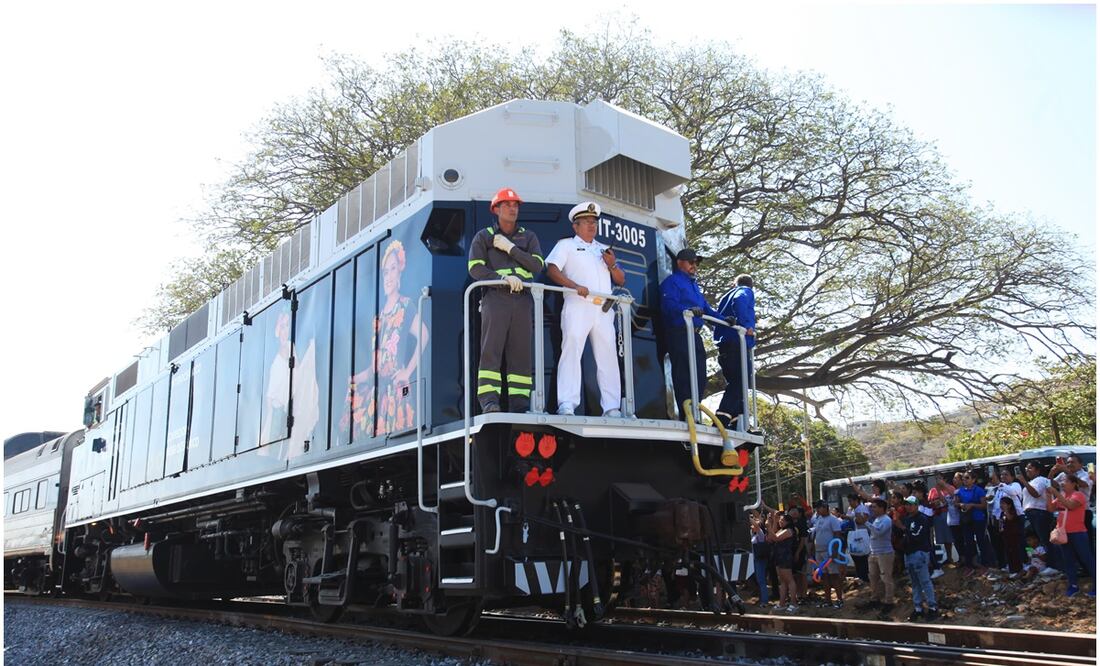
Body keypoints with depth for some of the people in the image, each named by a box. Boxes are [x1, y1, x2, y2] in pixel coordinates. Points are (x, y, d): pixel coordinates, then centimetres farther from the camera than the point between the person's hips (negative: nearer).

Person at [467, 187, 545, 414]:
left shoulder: (529, 237, 20)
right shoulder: (484, 236, 13)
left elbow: (537, 265, 3)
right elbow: (475, 268, -1)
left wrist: (510, 248, -4)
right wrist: (503, 278, -15)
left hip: (522, 299, 3)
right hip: (495, 297, -3)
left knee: (521, 351, -1)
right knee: (491, 349, -14)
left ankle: (519, 402, -2)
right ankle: (489, 401, -19)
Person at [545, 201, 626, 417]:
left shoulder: (604, 250, 28)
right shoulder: (566, 245, 13)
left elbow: (621, 281, 23)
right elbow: (552, 270, -3)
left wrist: (612, 265, 2)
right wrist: (575, 286, -17)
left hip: (603, 310, 5)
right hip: (577, 306, -5)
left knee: (608, 357, 0)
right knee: (571, 352, -13)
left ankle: (611, 407, 0)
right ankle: (567, 405, -17)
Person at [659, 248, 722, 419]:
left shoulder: (693, 284, 27)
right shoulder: (672, 281, -2)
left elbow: (705, 308, 27)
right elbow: (669, 305, -18)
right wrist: (688, 310, -34)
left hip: (694, 335, 9)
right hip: (679, 334, -9)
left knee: (699, 378, 8)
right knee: (684, 377, -11)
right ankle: (686, 416, -11)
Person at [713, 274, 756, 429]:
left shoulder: (727, 295, 29)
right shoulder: (747, 292, 7)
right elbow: (739, 302, -16)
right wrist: (746, 325, -19)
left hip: (724, 345, 8)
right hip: (738, 342, -8)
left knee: (735, 383, 13)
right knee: (739, 383, -15)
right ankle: (722, 420, -28)